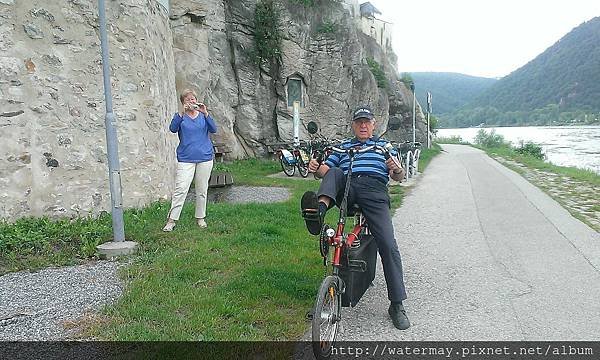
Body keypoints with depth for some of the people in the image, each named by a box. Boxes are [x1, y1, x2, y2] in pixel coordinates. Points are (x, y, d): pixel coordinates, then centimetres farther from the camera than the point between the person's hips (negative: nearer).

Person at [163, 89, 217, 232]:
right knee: (180, 189, -10)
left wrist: (205, 113, -18)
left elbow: (213, 130, -7)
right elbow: (173, 128, -16)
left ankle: (200, 218, 23)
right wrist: (182, 113, -26)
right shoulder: (181, 116, 4)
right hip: (186, 159, -2)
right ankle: (171, 220, -5)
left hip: (205, 157, 2)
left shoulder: (203, 115, 9)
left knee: (202, 190, 9)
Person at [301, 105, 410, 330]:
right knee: (334, 173, -29)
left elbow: (398, 177, 17)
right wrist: (315, 168, -6)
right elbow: (326, 170, 19)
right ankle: (320, 209, -56)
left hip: (374, 190, -2)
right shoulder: (343, 147, 31)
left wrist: (397, 169, -9)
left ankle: (397, 305, -11)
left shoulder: (383, 145, 28)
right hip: (345, 189, 2)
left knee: (388, 245, -17)